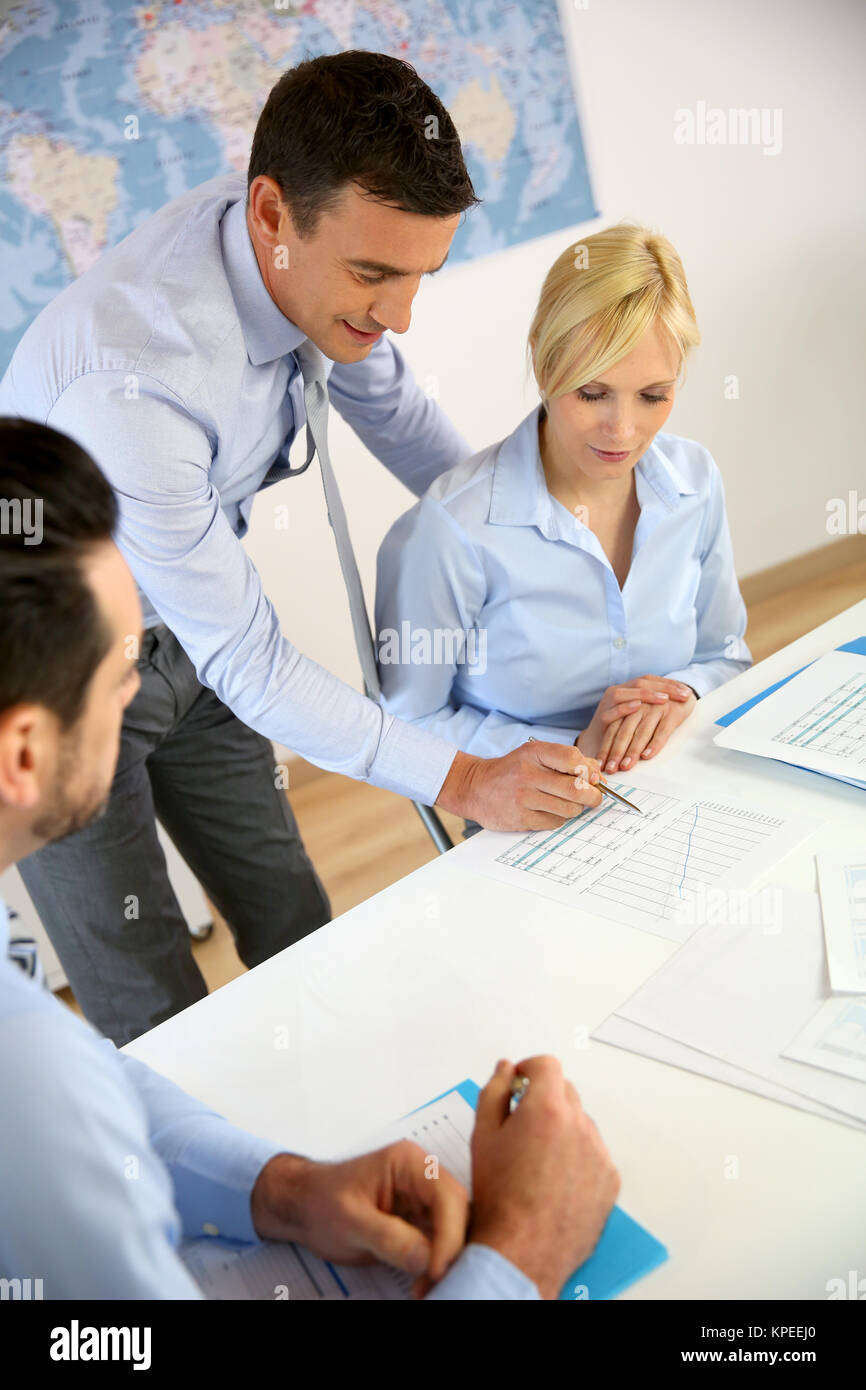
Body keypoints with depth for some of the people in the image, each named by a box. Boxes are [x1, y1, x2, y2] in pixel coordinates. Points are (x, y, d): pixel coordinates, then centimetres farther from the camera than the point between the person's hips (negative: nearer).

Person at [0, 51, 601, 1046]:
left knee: (298, 935, 14)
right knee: (158, 1023, -1)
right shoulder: (130, 380, -38)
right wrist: (457, 779, -26)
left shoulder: (316, 245, -15)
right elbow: (243, 661, -29)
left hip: (179, 635, 7)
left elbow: (394, 411, 5)